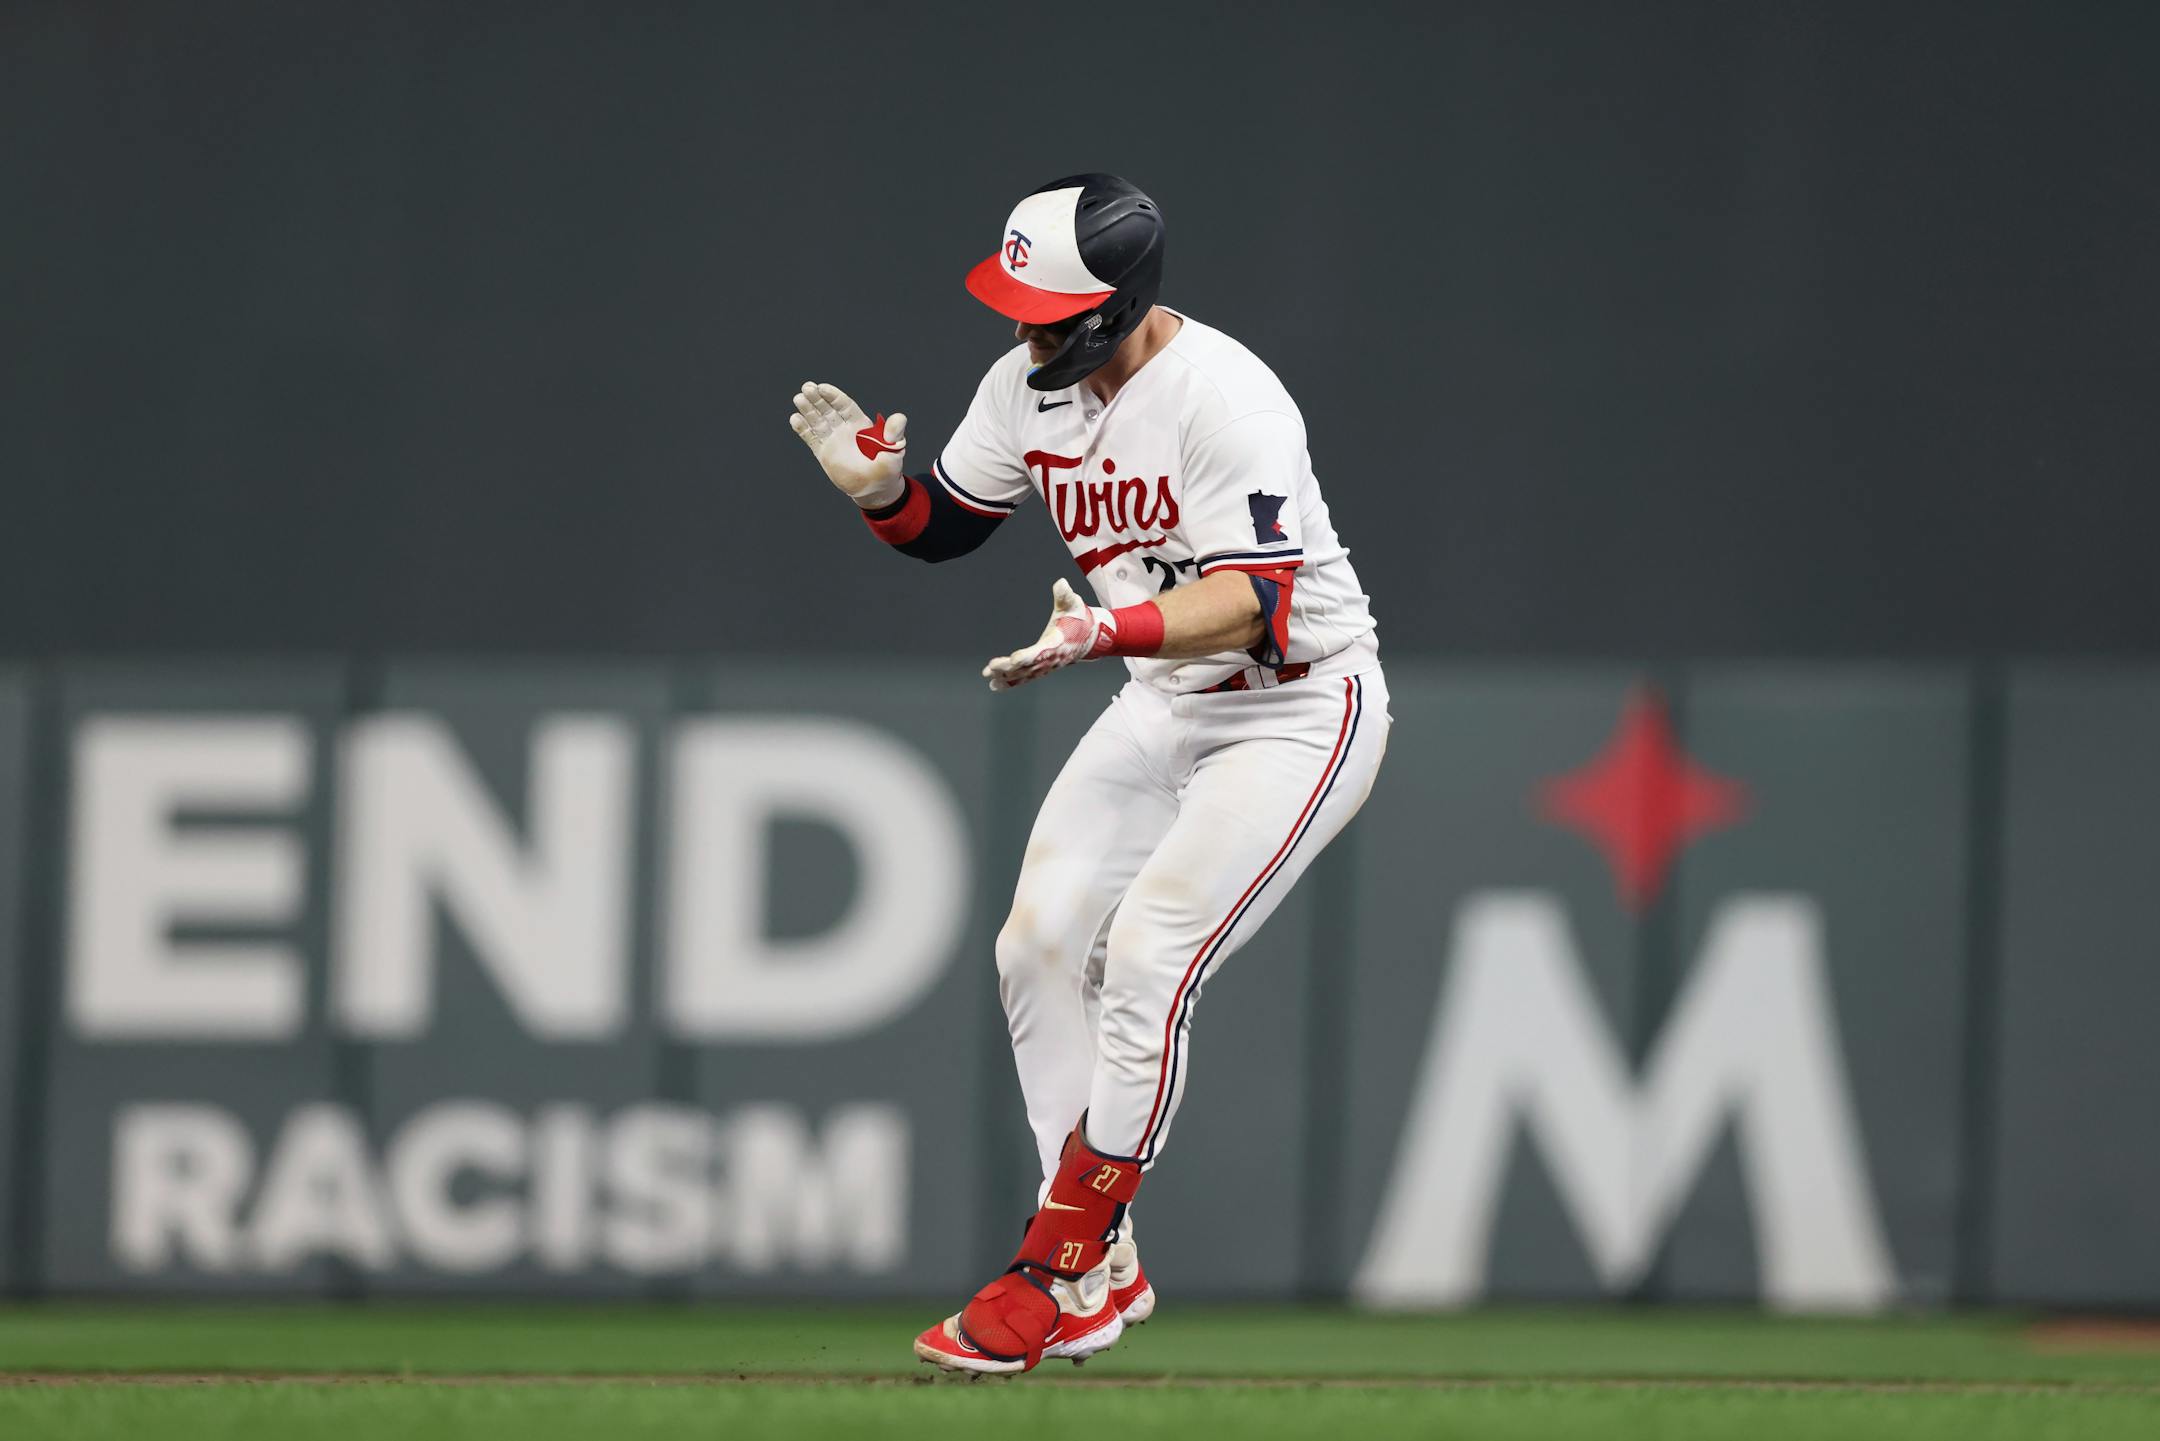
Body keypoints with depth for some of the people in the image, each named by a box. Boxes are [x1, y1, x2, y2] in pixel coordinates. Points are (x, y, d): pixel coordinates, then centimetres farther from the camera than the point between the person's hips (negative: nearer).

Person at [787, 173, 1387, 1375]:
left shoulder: (1223, 399, -28)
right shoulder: (1033, 383, -3)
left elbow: (1257, 598, -36)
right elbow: (945, 524, 10)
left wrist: (1110, 631, -51)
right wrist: (883, 487, -13)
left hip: (1300, 708, -8)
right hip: (1163, 707, 8)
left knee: (1148, 957, -18)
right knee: (1041, 944, -1)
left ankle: (1060, 1275, -10)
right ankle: (1104, 1275, 8)